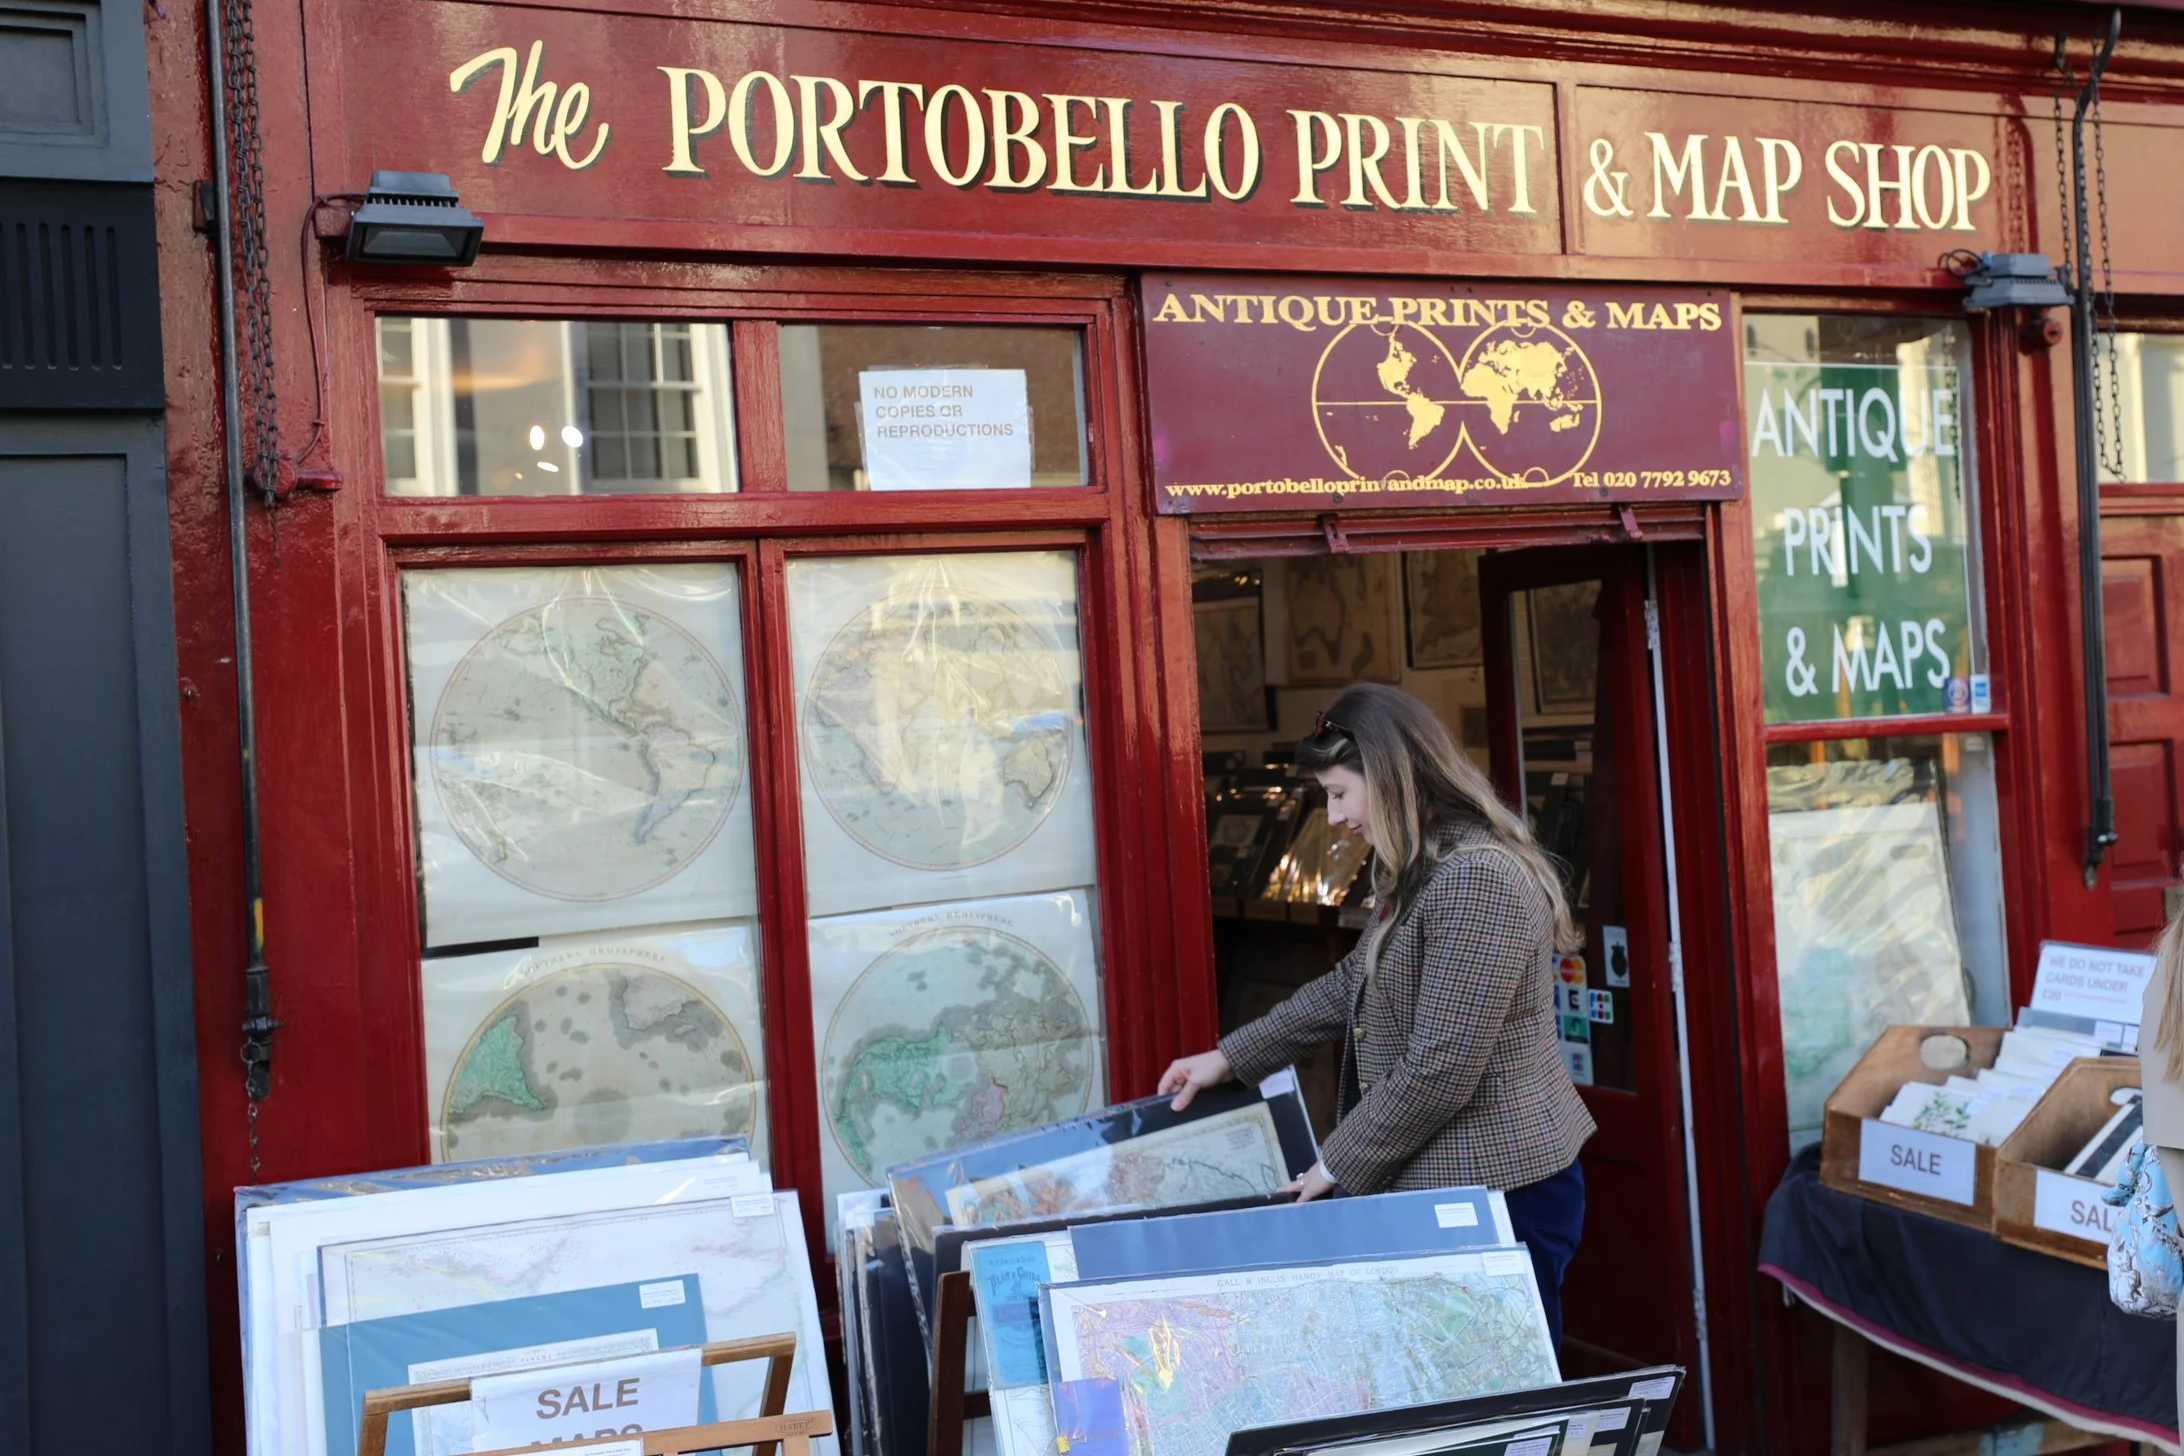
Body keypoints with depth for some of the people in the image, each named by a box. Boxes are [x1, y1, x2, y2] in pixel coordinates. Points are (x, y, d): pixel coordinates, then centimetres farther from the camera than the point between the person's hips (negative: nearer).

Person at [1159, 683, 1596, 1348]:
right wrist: (1227, 1058, 21)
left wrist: (1338, 1165, -12)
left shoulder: (1477, 880, -22)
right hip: (1439, 1181, 10)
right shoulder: (1418, 874, 12)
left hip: (1499, 1186, -10)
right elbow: (1351, 986, 22)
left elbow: (1439, 1071, -23)